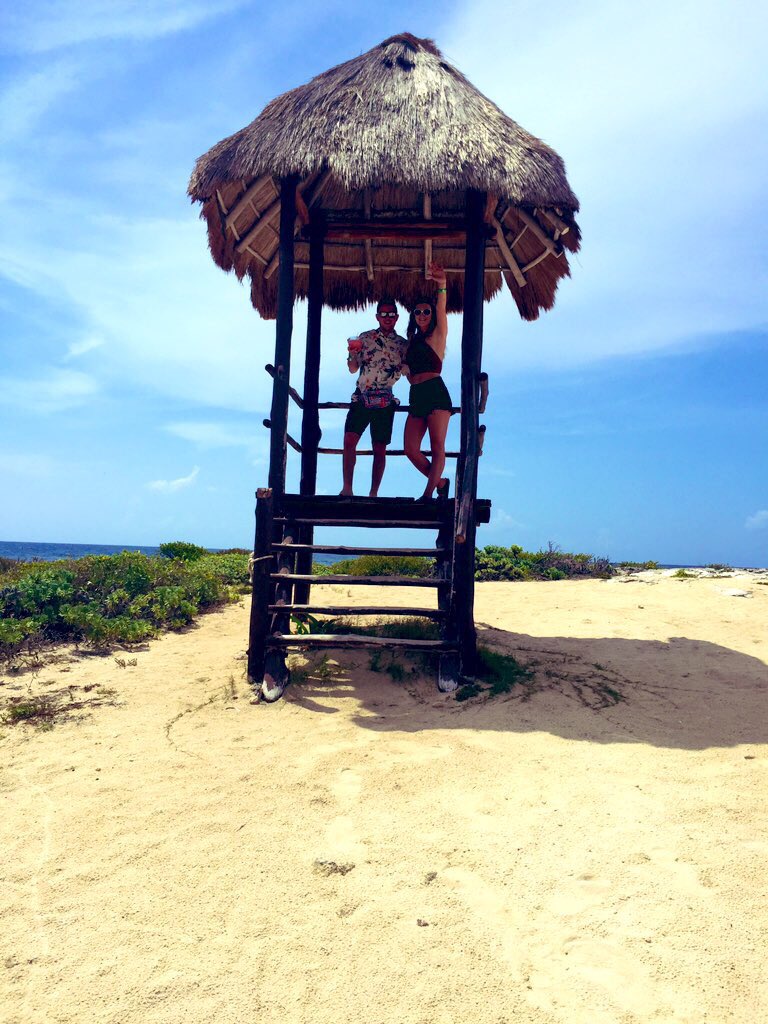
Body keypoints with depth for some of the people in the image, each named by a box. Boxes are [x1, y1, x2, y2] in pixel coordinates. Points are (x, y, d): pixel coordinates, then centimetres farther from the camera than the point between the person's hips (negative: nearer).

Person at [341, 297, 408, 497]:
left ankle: (373, 493, 5)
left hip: (385, 402, 0)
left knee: (380, 449, 0)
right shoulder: (365, 337, 9)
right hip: (362, 398, 0)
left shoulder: (402, 344, 9)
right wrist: (352, 352, -6)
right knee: (349, 440, -13)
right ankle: (347, 488, -9)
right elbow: (352, 368, 11)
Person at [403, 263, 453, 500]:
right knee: (410, 448, -1)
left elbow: (441, 311, -15)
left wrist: (442, 287, -30)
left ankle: (428, 493, -8)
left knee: (437, 446, -9)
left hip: (435, 393, -6)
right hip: (416, 397, 7)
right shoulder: (413, 340, 22)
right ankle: (440, 483, 14)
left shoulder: (438, 335, 5)